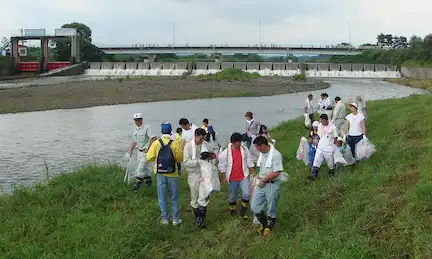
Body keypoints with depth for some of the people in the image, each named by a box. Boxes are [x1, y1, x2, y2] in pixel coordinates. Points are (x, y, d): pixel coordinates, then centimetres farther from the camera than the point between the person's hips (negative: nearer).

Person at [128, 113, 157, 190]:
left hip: (146, 152, -7)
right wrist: (131, 150, 11)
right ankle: (148, 180, 33)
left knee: (141, 167, -10)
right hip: (139, 151, 7)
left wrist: (148, 148, -22)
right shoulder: (135, 129, 9)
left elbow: (154, 138, -22)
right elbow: (134, 141, 18)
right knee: (144, 168, 16)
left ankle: (138, 183, 0)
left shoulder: (147, 128, -15)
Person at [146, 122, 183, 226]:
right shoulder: (175, 144, -12)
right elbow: (180, 159, -5)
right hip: (173, 174, 0)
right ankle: (175, 219, 16)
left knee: (162, 198, 12)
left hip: (161, 174, 1)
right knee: (174, 198, 12)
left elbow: (149, 157, -5)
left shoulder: (156, 143, -9)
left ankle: (165, 219, 17)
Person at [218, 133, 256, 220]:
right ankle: (233, 211, 37)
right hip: (232, 178, -1)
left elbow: (249, 161, 6)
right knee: (232, 196, 14)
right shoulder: (226, 152, -14)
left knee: (246, 194, -10)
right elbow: (222, 166, -6)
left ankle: (243, 211, 11)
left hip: (243, 177, 1)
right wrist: (224, 178, -4)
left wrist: (253, 172, 8)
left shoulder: (244, 149, -5)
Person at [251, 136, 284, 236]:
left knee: (271, 210, 10)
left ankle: (269, 226, 33)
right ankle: (264, 223, 32)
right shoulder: (262, 154, 6)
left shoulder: (275, 155, -20)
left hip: (272, 185, -7)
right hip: (262, 184, 7)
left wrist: (263, 180, -14)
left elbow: (276, 173, -22)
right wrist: (259, 176, 6)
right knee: (255, 207, 8)